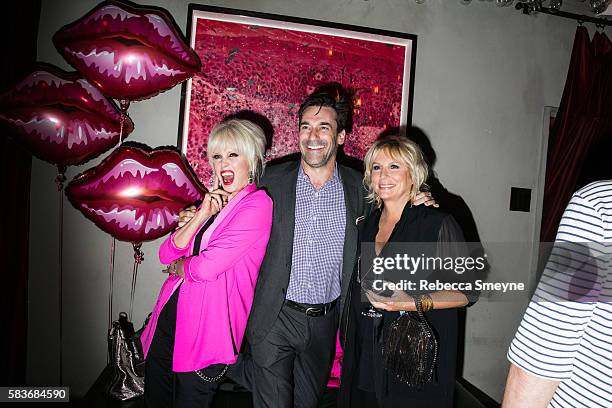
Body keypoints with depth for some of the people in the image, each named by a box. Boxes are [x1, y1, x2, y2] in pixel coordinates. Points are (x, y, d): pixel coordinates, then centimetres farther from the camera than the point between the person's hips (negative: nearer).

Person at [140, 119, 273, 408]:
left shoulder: (257, 204, -14)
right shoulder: (213, 201, 9)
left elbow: (206, 267, -21)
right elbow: (167, 254, 2)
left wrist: (177, 266, 0)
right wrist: (202, 215, -10)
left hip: (207, 329, -7)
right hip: (168, 319, 7)